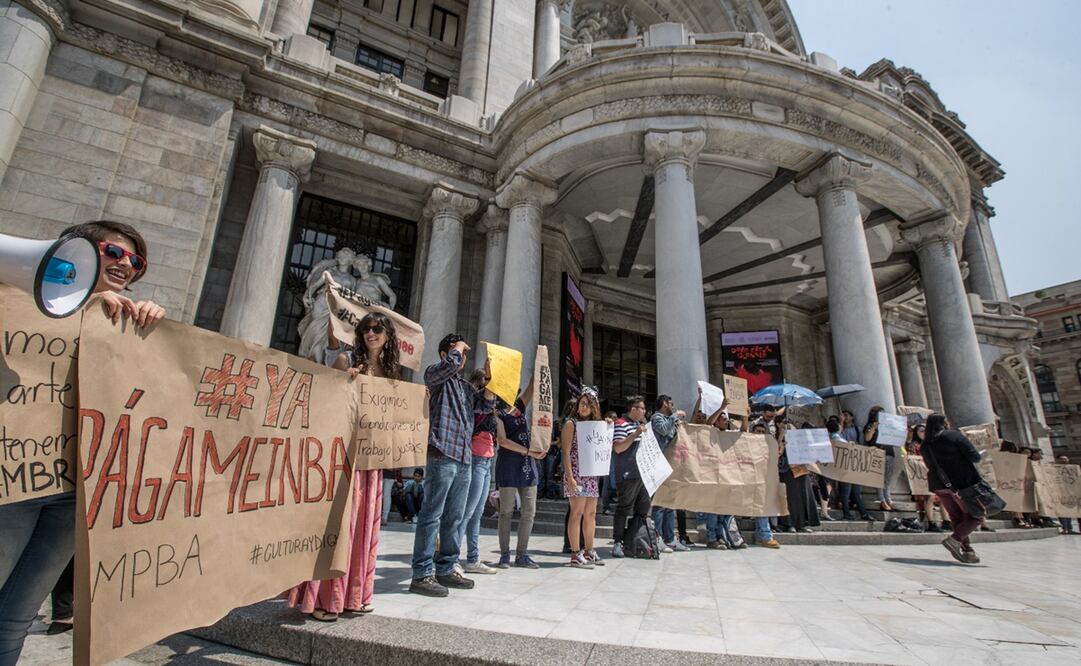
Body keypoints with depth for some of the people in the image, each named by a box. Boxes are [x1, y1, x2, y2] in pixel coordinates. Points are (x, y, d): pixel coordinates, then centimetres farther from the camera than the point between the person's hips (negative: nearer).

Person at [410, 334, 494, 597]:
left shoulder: (466, 385, 23)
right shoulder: (434, 374, 2)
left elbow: (486, 405, 16)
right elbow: (451, 364, -18)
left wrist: (488, 379, 7)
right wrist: (458, 347, 0)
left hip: (464, 458, 8)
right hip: (442, 454, -8)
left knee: (454, 517, 11)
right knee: (432, 515, -6)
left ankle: (446, 570, 21)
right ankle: (422, 575, 0)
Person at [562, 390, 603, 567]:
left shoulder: (593, 424, 17)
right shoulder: (571, 423, -3)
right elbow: (566, 452, -10)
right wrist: (570, 477, -18)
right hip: (576, 473, -7)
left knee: (591, 513, 10)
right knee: (577, 512, -6)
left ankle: (588, 551, 20)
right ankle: (575, 554, 0)